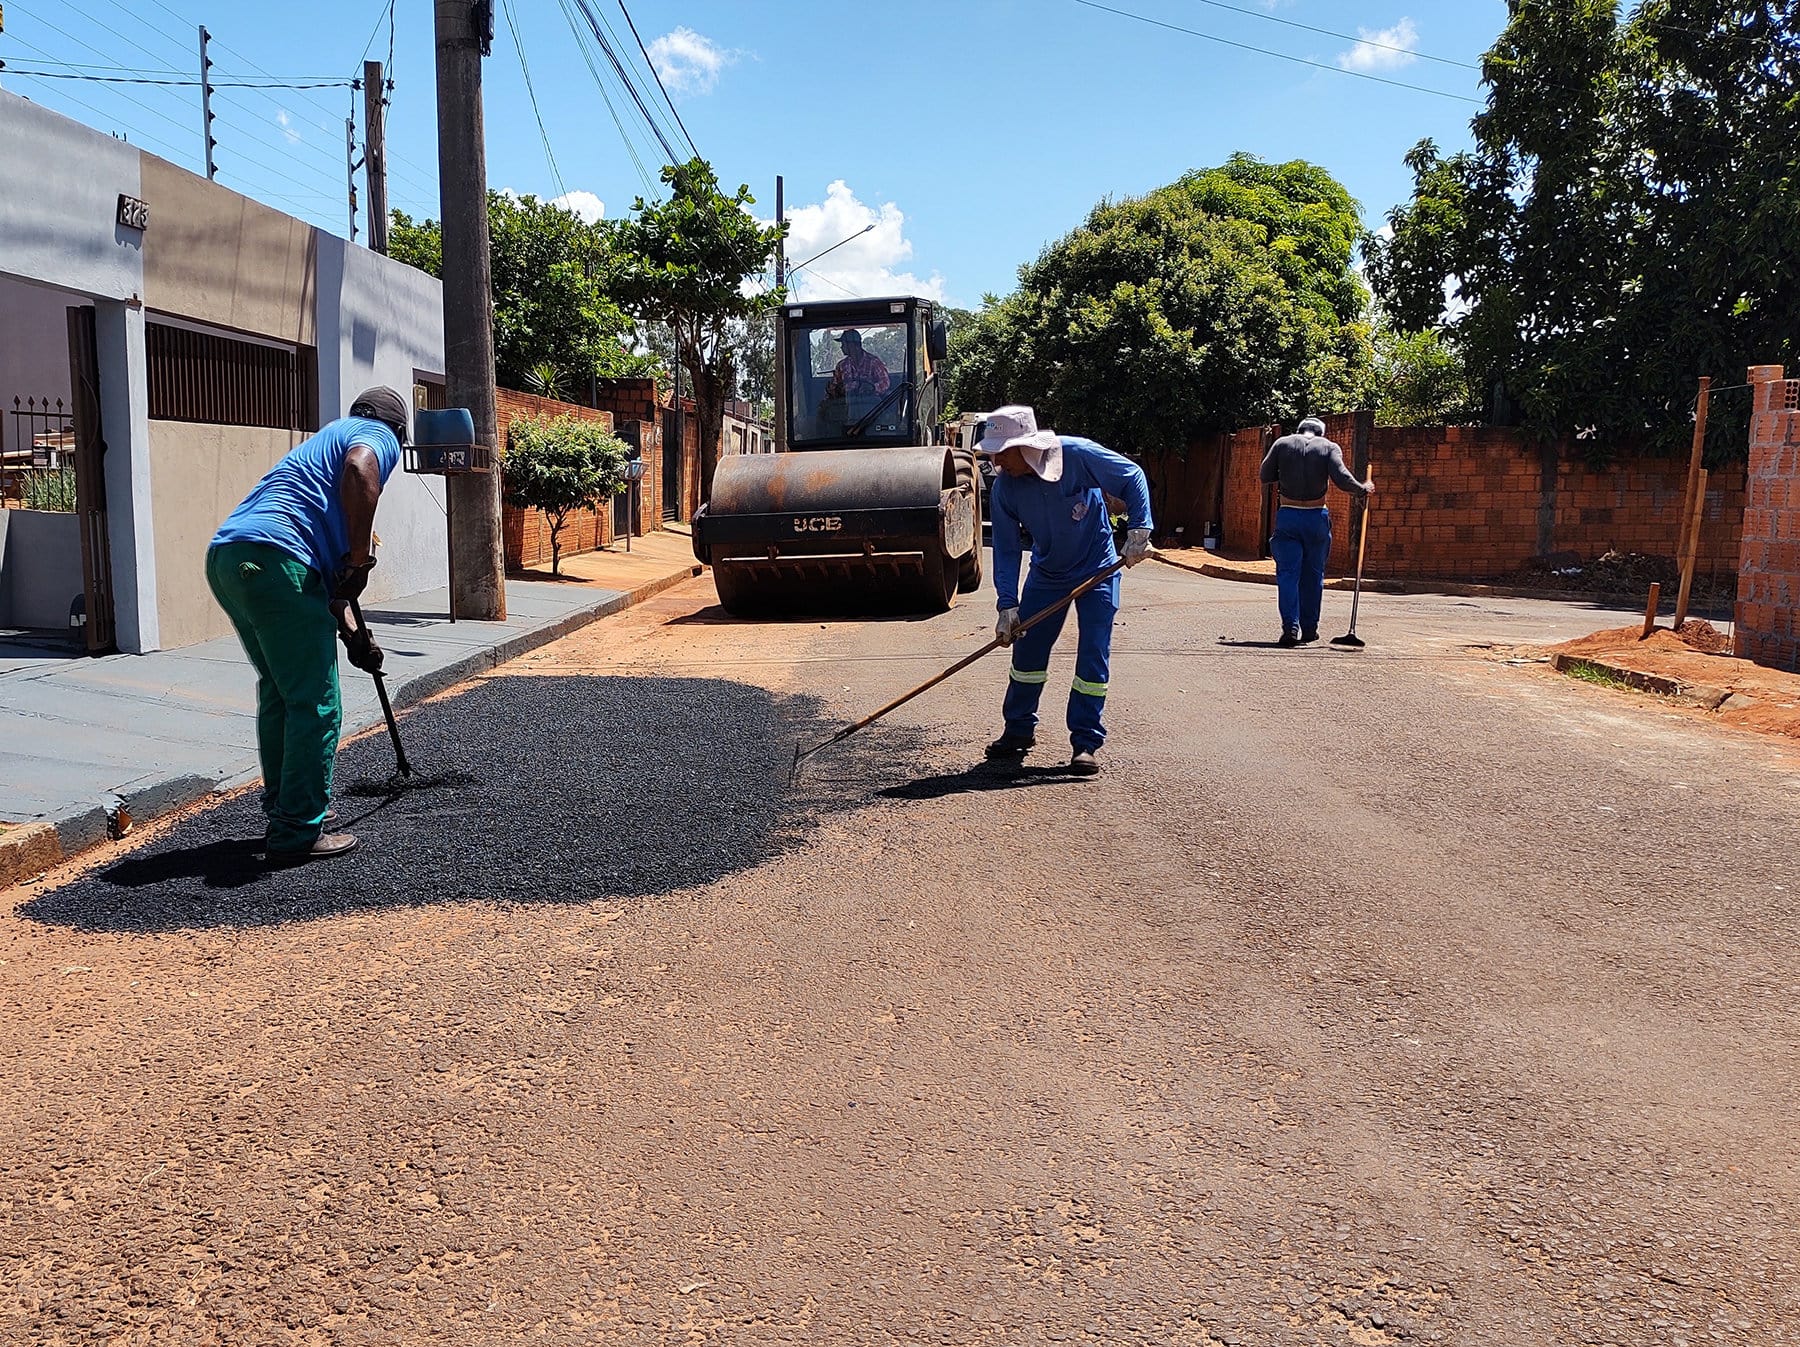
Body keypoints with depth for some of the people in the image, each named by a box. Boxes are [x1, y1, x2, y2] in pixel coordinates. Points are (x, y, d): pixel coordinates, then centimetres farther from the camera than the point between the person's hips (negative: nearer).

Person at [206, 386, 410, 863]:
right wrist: (360, 558, -12)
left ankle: (284, 809, 33)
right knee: (315, 703, -2)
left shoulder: (324, 438, 37)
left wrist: (354, 633, 41)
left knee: (279, 692, 23)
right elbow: (360, 469, -19)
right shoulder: (379, 437, 11)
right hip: (271, 560, -9)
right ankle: (299, 833, 2)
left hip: (224, 556, 9)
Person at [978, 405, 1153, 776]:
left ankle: (1086, 742, 2)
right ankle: (1019, 730, 23)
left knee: (1093, 656, -7)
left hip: (1097, 569, -3)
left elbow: (1133, 477, -13)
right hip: (1046, 574, 3)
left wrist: (1139, 530, -21)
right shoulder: (1004, 488, -16)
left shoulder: (1077, 454, -26)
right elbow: (1007, 550, -11)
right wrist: (1008, 606, -19)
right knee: (1026, 649, 4)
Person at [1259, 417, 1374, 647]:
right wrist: (1362, 489, 3)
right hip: (1316, 516, 0)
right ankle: (1309, 629, 18)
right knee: (1313, 574, 12)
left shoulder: (1282, 443, 4)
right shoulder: (1329, 447, 1)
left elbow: (1265, 477, 2)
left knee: (1287, 573, 0)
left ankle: (1290, 627, -14)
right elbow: (1341, 477, -13)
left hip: (1287, 516, 0)